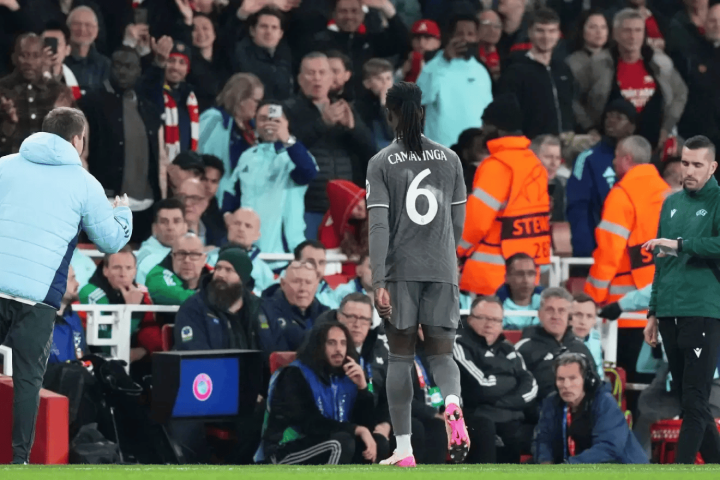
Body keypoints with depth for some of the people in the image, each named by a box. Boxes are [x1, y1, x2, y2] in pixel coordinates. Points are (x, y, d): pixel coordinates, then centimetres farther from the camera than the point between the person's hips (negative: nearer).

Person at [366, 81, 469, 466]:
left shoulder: (381, 163, -4)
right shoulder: (449, 159, 5)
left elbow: (379, 225, -11)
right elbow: (458, 222, 10)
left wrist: (378, 282, -13)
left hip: (401, 271, -2)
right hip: (442, 269, 2)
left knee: (400, 356, 8)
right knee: (441, 353, 8)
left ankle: (404, 449, 8)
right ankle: (452, 405, -26)